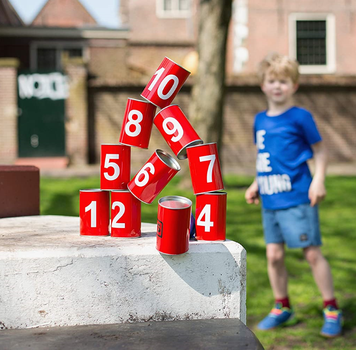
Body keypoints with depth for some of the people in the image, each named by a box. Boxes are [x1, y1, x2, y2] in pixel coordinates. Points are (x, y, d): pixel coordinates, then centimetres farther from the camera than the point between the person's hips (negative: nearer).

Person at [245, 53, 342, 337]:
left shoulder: (300, 117, -5)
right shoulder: (260, 120, 12)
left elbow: (320, 150, -1)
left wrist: (318, 181, -12)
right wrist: (256, 184, 15)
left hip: (297, 199, -6)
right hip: (270, 202, 6)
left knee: (312, 253, -2)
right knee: (274, 255, 8)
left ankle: (332, 310, 10)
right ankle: (282, 309, 24)